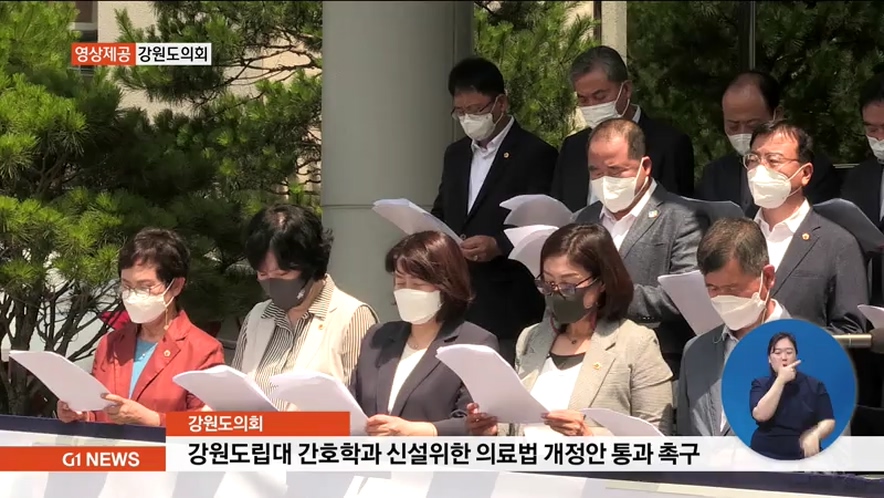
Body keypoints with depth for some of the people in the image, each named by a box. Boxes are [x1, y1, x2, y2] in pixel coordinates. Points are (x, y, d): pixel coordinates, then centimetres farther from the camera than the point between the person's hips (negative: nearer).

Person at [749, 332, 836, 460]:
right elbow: (760, 415, -10)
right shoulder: (760, 384, 7)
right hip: (765, 455, -1)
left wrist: (814, 435, -19)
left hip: (804, 456, 1)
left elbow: (828, 422, 3)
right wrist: (781, 380, -11)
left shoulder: (814, 385, 8)